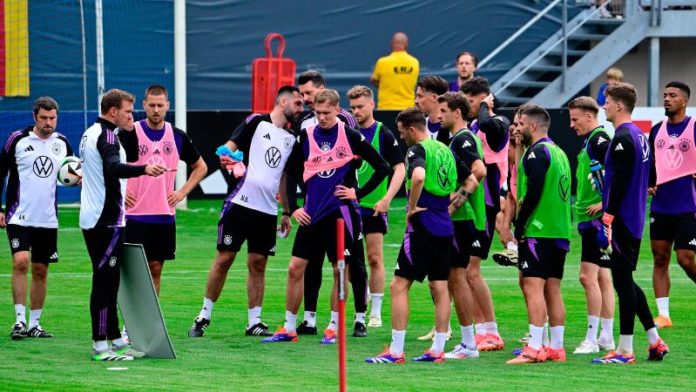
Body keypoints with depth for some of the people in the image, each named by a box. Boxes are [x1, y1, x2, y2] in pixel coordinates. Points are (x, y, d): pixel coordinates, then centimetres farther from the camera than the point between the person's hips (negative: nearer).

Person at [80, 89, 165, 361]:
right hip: (107, 221, -10)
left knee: (106, 282, 14)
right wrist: (144, 169, -49)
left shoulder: (91, 133, 18)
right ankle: (101, 346, -10)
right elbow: (114, 168, -35)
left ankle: (115, 340, 20)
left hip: (93, 219, 10)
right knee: (105, 281, -9)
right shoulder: (107, 136, -14)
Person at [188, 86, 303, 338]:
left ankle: (254, 322, 11)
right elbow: (229, 147, -6)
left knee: (258, 265, 6)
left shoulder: (291, 139, 15)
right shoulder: (256, 122, -1)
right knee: (224, 258, -1)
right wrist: (225, 158, -29)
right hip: (240, 203, -5)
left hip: (268, 211, 5)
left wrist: (287, 212, 22)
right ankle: (204, 315, 8)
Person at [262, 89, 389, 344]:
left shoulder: (351, 137, -4)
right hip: (312, 214, 3)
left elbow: (382, 168, -1)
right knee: (295, 268, 1)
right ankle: (289, 328, 9)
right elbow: (291, 175, 14)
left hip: (341, 212, -3)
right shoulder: (305, 137, 5)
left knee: (340, 271, 1)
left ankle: (333, 328, 11)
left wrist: (358, 193, -6)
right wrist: (293, 208, 4)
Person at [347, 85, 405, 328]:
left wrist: (387, 198, -18)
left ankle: (376, 313, 0)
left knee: (375, 258, -3)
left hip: (374, 207, -4)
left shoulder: (383, 134, -5)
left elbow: (399, 169, -8)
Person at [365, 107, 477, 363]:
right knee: (440, 287, 10)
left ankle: (396, 351, -6)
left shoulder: (418, 150, -10)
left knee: (400, 285, -4)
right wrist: (456, 201, 15)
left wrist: (412, 206, -18)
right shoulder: (445, 150, 14)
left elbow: (418, 176, -31)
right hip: (445, 227, 8)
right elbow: (471, 179, 23)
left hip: (423, 226, -8)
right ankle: (437, 350, 11)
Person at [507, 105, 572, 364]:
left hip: (538, 231, -9)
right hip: (560, 232, 9)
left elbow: (533, 194, -18)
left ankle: (535, 348, -19)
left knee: (533, 286, -12)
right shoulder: (559, 153, 18)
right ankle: (556, 347, 10)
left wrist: (519, 227, -11)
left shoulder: (537, 152, -10)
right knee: (552, 289, 10)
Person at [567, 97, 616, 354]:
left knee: (588, 276, -11)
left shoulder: (599, 140, -14)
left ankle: (592, 338, -9)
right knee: (602, 277, 11)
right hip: (589, 218, 10)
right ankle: (607, 337, 15)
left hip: (597, 218, -10)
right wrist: (580, 203, 18)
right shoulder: (589, 141, 16)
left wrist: (605, 203, -22)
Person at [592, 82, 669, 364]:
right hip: (635, 220, 10)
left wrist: (608, 217, -21)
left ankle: (625, 350, -3)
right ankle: (655, 341, 16)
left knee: (622, 280, -6)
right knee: (626, 281, 16)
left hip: (621, 221, -10)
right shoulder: (640, 136, 14)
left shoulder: (622, 139, -15)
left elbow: (619, 183, -21)